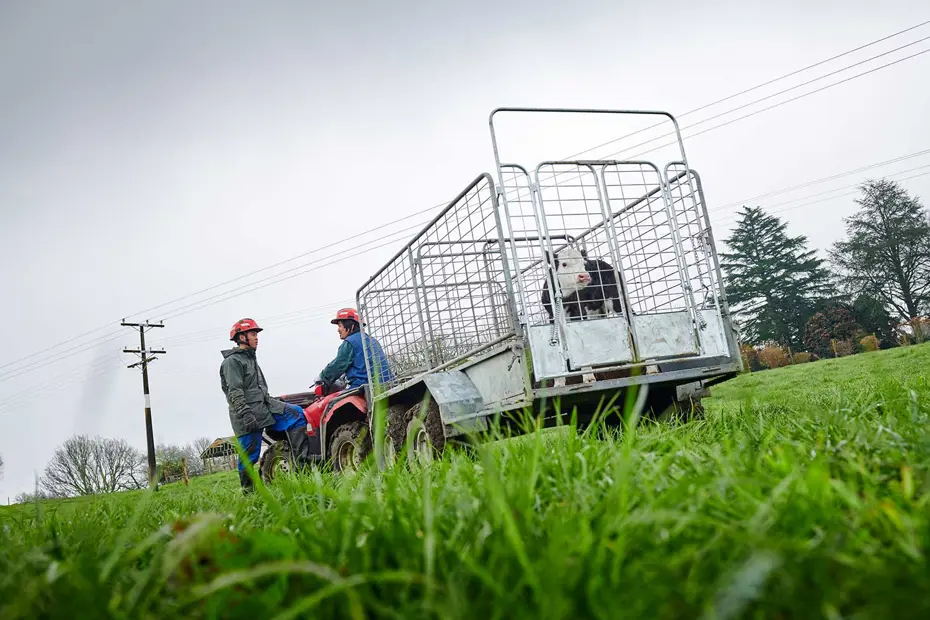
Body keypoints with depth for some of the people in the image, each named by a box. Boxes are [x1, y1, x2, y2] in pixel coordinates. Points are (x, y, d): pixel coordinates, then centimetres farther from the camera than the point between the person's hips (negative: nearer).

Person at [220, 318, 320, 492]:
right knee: (249, 454, -4)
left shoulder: (251, 359, 21)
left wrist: (272, 402, 26)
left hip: (264, 406, 9)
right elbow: (235, 393, -19)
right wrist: (246, 414, -27)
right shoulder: (232, 361, -9)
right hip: (248, 413, -8)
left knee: (295, 413, -8)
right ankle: (248, 489, 12)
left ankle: (302, 458, -14)